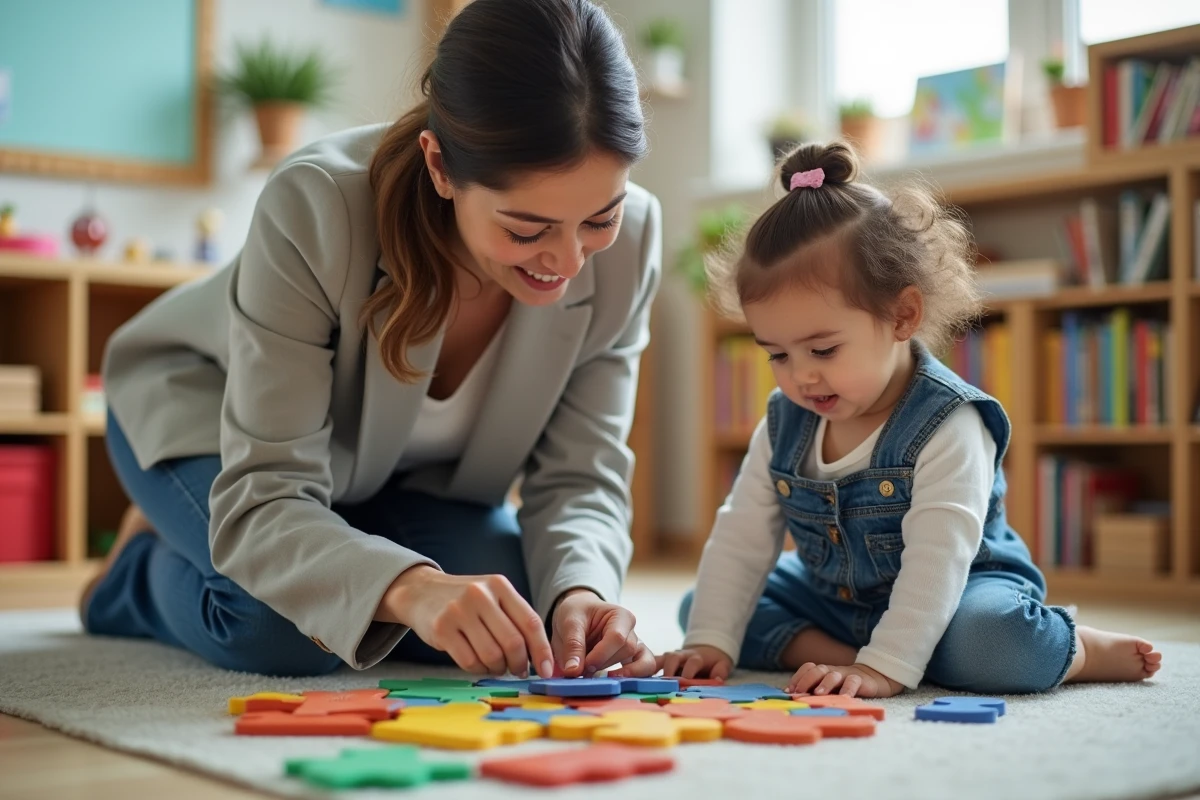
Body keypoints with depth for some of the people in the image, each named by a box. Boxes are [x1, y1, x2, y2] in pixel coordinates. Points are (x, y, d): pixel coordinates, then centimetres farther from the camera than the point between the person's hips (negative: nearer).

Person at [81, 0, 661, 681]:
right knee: (283, 628, -30)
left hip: (413, 468, 4)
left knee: (512, 616, -20)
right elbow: (261, 502, -41)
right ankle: (143, 567, 7)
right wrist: (410, 587, -61)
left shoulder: (627, 240, -27)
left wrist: (580, 590, -44)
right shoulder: (315, 209, -40)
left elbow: (579, 475, -22)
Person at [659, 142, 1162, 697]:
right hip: (830, 597, 6)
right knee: (695, 607, -4)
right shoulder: (784, 423, -6)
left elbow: (936, 562, -33)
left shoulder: (948, 427, -25)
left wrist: (883, 668, -42)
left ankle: (1082, 651, -7)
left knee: (989, 641, -39)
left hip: (954, 596, -6)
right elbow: (741, 537, -3)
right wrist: (710, 642, -12)